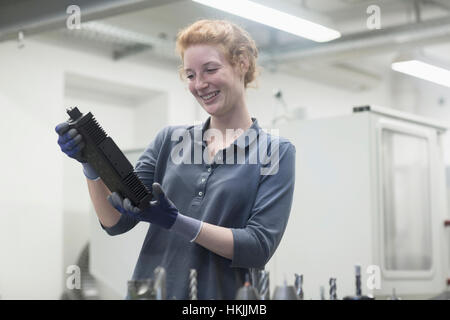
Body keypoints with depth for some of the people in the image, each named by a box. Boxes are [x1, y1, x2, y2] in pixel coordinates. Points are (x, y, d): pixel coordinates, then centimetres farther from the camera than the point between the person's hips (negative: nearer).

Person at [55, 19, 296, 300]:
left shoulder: (276, 152, 2)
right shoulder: (169, 140, 12)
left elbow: (260, 246, -7)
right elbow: (116, 222, 8)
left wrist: (175, 221, -16)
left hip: (222, 293, -2)